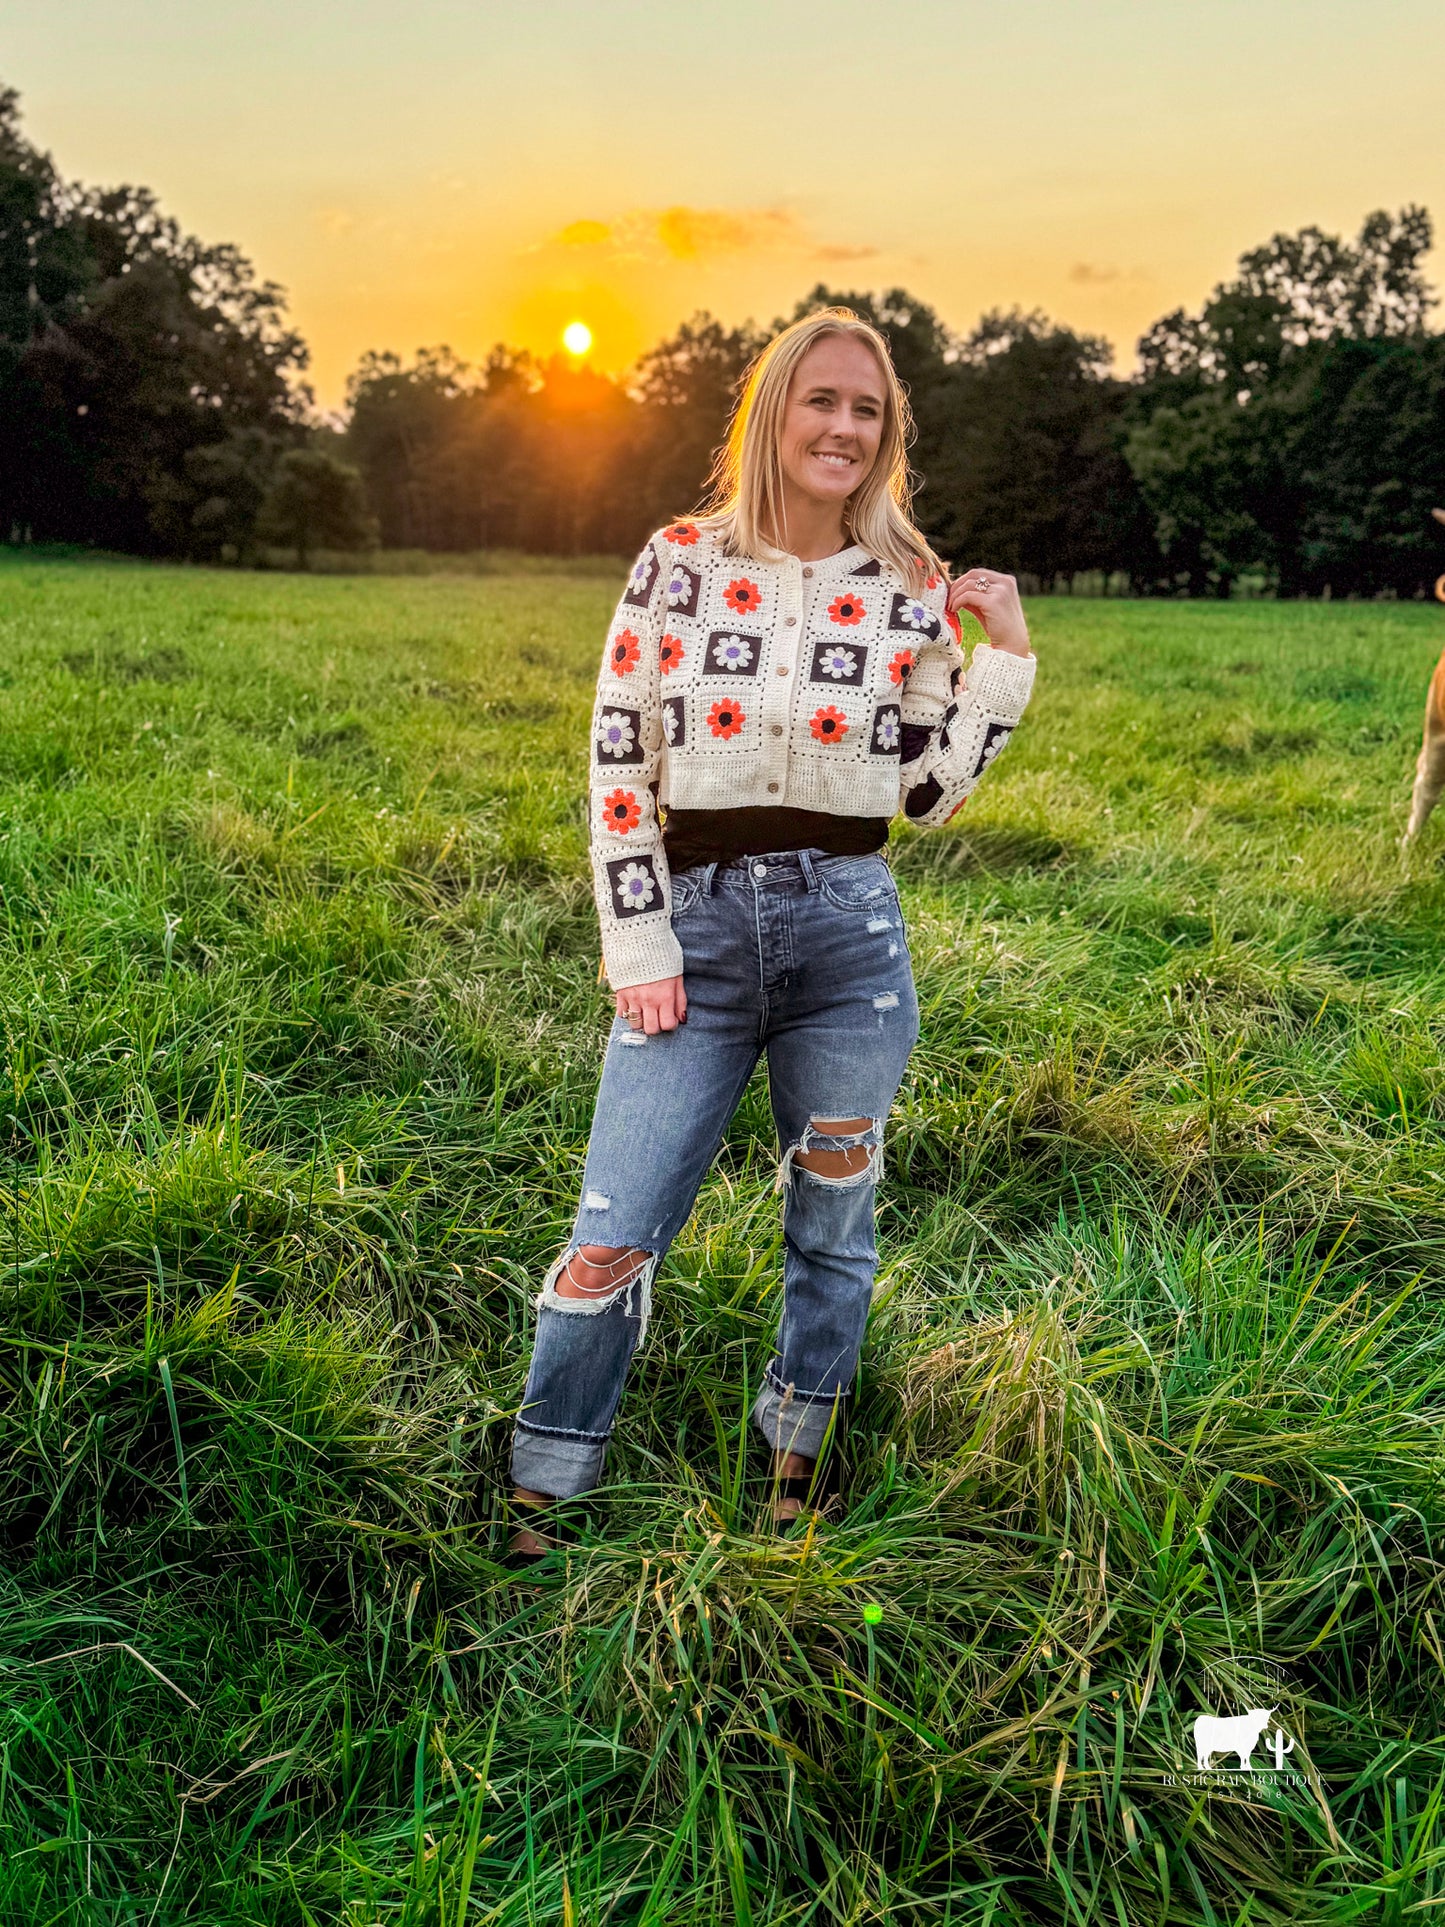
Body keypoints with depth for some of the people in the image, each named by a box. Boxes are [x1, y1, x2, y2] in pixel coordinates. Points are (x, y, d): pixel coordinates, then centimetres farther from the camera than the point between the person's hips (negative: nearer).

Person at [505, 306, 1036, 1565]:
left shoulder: (910, 589, 5)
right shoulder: (680, 562, 1)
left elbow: (929, 796, 6)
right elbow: (619, 763, 0)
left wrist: (1006, 658, -2)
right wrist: (640, 951, -5)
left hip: (848, 933, 2)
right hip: (696, 928, -1)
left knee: (833, 1227, 13)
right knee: (613, 1238, -1)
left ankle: (798, 1475, 37)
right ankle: (540, 1496, 22)